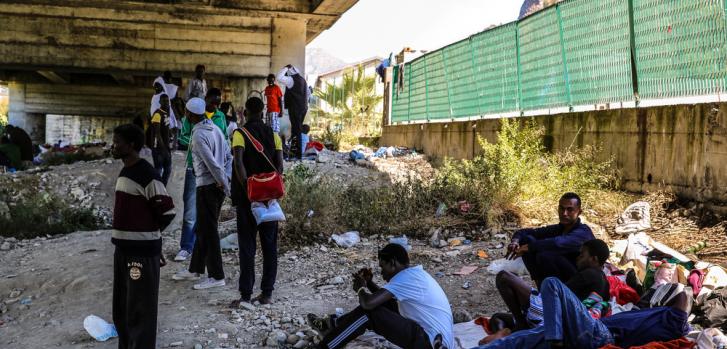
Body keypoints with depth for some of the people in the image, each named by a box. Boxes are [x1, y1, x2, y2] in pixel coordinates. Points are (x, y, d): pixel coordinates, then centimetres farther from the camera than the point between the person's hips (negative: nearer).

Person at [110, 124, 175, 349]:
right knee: (121, 308, 18)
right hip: (123, 248, 10)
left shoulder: (147, 175, -17)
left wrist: (148, 233, -1)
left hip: (142, 251, -9)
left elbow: (167, 212, -16)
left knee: (140, 310, -2)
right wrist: (123, 235, 15)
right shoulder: (124, 172, 12)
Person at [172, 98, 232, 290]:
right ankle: (195, 269, 30)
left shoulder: (198, 135, -16)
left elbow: (212, 164, -20)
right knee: (202, 228, 18)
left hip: (207, 186, -9)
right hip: (218, 185, 9)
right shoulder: (215, 129, 10)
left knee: (208, 231, -2)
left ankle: (217, 276, 3)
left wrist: (225, 186, -13)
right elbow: (229, 156, 10)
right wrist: (226, 180, 6)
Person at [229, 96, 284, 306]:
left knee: (247, 245, 3)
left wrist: (247, 190, -16)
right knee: (269, 244, 9)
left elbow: (238, 163, -19)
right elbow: (280, 165, -3)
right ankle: (267, 293, 12)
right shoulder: (273, 135, 5)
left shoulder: (240, 133, -5)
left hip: (246, 196, -3)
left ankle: (246, 294, 3)